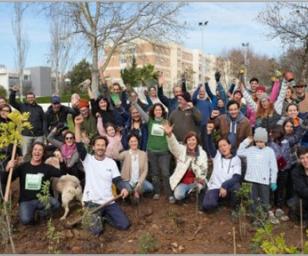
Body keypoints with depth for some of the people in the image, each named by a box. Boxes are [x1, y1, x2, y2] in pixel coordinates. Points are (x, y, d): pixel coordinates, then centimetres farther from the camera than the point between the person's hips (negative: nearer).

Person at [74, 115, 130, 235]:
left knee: (125, 225, -2)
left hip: (109, 201, 3)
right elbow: (79, 145, -18)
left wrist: (123, 188, -22)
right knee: (96, 230, -17)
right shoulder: (88, 160, -4)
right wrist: (77, 125, -27)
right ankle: (94, 216, 18)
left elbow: (117, 180, 1)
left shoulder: (111, 162, 4)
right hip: (92, 202, -3)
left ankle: (104, 214, 23)